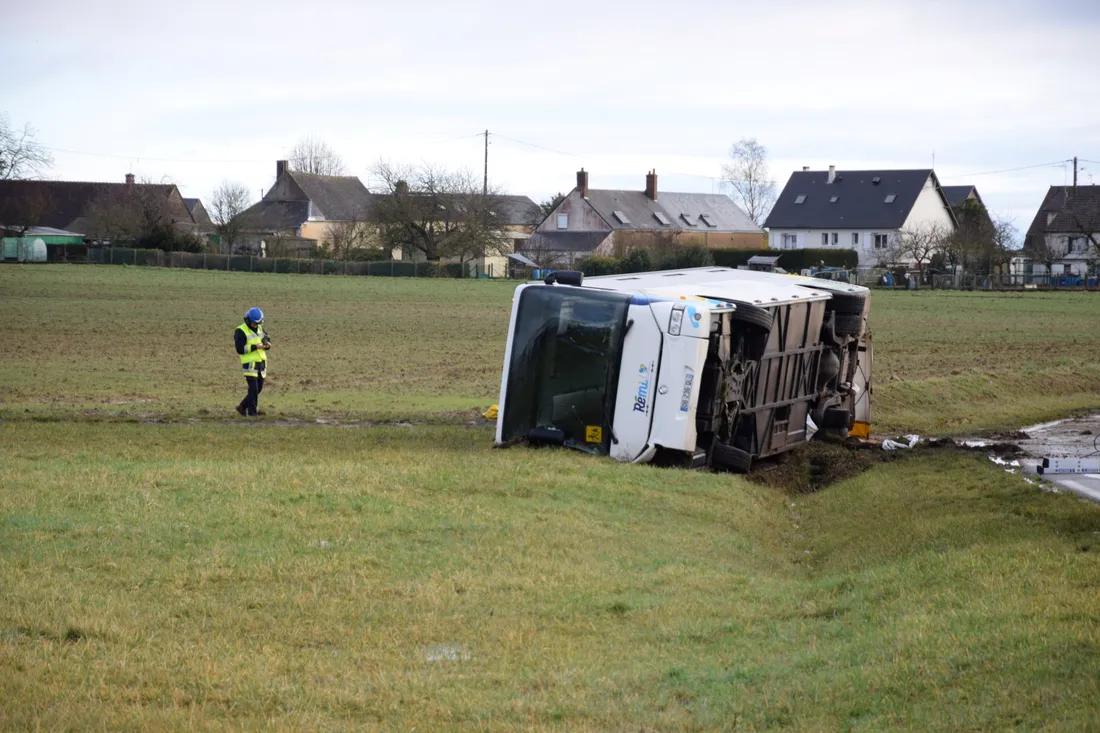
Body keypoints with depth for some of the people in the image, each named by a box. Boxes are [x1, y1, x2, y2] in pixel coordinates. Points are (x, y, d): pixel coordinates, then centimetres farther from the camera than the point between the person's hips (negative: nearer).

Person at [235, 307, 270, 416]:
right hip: (250, 365, -7)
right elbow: (240, 349, -19)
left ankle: (242, 407, 24)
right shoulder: (241, 331, -11)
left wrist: (267, 344, -11)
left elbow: (267, 341, 13)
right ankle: (252, 412, -1)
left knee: (259, 388, 10)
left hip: (261, 363, 7)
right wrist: (255, 347, -25)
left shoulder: (260, 328, 11)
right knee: (253, 389, -9)